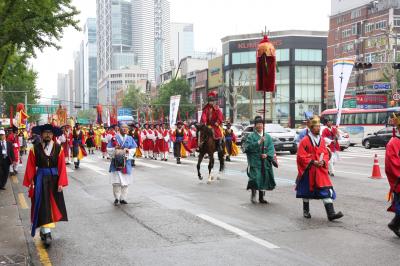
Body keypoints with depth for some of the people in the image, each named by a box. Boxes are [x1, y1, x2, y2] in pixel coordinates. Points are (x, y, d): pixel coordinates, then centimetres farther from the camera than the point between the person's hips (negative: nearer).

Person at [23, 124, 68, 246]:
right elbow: (30, 167, -3)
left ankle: (44, 230, 26)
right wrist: (30, 182, -7)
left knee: (53, 204, 10)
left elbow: (62, 167, -3)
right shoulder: (35, 149, -4)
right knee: (43, 205, -6)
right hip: (40, 180, -2)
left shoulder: (59, 148, -2)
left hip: (54, 179, 2)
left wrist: (61, 183, -8)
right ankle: (46, 232, -7)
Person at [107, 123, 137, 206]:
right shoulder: (114, 138, 2)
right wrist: (115, 149, -17)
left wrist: (128, 151, -13)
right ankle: (117, 198, 5)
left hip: (126, 162, 3)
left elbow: (133, 149, 6)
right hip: (116, 162, -2)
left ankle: (123, 198, 13)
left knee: (125, 181, 4)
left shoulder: (130, 139, 9)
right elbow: (108, 149, 1)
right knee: (116, 181, -6)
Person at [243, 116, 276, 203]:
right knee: (255, 178, -14)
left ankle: (261, 197, 20)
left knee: (264, 178, 6)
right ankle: (253, 193, 11)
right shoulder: (251, 136, 0)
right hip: (254, 161, -4)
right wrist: (259, 142, -22)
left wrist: (267, 155, -14)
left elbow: (271, 148, 4)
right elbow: (248, 147, -13)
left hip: (265, 162, 4)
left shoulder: (268, 137, 11)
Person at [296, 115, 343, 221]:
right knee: (307, 191, 11)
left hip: (321, 170, 4)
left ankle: (331, 213, -10)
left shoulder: (322, 140, 6)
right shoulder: (305, 141, -10)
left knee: (327, 190, -7)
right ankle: (306, 211, 30)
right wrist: (313, 162, -19)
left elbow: (326, 154, 10)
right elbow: (301, 156, -11)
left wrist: (323, 161, -10)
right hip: (308, 171, -4)